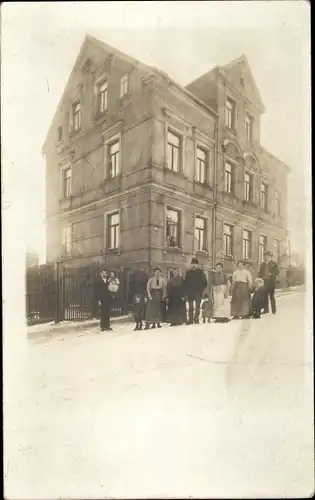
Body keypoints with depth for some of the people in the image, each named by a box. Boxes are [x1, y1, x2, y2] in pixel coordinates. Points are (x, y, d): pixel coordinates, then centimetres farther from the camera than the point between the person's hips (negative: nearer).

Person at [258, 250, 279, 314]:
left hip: (271, 281, -4)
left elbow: (277, 272, -1)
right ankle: (266, 309, 13)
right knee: (265, 296, 5)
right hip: (264, 281, 4)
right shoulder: (262, 264, 15)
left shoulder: (274, 263, 3)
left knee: (271, 296, -2)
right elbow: (260, 273, 14)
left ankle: (273, 310, 7)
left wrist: (271, 274, -14)